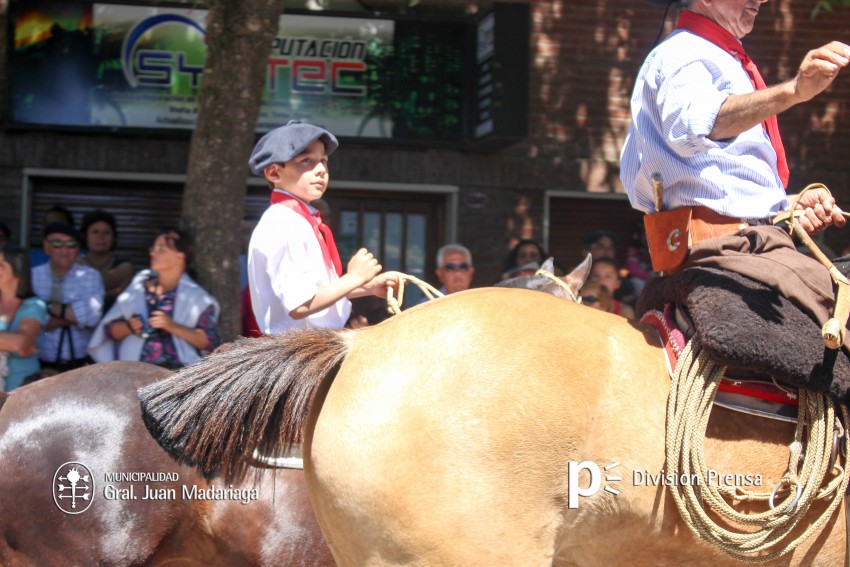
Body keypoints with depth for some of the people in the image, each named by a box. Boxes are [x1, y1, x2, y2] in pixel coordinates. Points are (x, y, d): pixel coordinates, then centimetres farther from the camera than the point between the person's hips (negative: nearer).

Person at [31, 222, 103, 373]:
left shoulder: (90, 276, 4)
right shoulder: (32, 276, 4)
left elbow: (91, 315, -13)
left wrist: (51, 307, -10)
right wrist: (71, 315, -13)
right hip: (42, 366, 0)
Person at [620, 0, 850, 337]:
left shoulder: (724, 62, 29)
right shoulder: (681, 54, -2)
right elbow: (694, 125, -28)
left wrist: (786, 207, 13)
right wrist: (793, 91, -41)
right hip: (724, 245, -10)